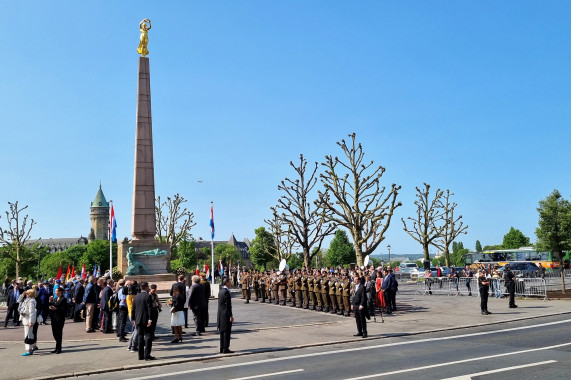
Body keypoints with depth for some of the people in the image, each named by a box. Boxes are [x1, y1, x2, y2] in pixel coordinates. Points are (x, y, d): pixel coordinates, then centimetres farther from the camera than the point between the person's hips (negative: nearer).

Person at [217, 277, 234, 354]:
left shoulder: (221, 291, 12)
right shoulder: (226, 292, -17)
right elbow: (228, 305, -19)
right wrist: (231, 316, -16)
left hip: (220, 315, 9)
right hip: (226, 315, -9)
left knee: (222, 332, 13)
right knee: (227, 332, -4)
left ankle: (222, 348, 18)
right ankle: (225, 349, -2)